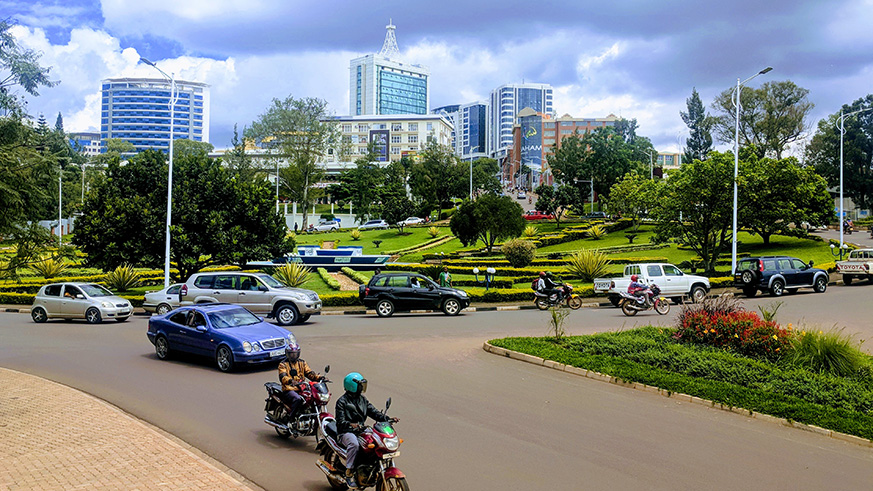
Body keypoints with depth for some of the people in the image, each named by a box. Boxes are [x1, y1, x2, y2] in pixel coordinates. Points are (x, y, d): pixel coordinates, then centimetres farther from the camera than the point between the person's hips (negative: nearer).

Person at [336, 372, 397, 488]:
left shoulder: (362, 399, 16)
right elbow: (340, 421, -14)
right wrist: (351, 424, -36)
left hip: (361, 431, 6)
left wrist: (388, 419, -6)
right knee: (354, 444, -38)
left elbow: (373, 412, 10)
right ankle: (349, 473, -31)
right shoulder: (342, 401, -5)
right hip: (346, 432, -6)